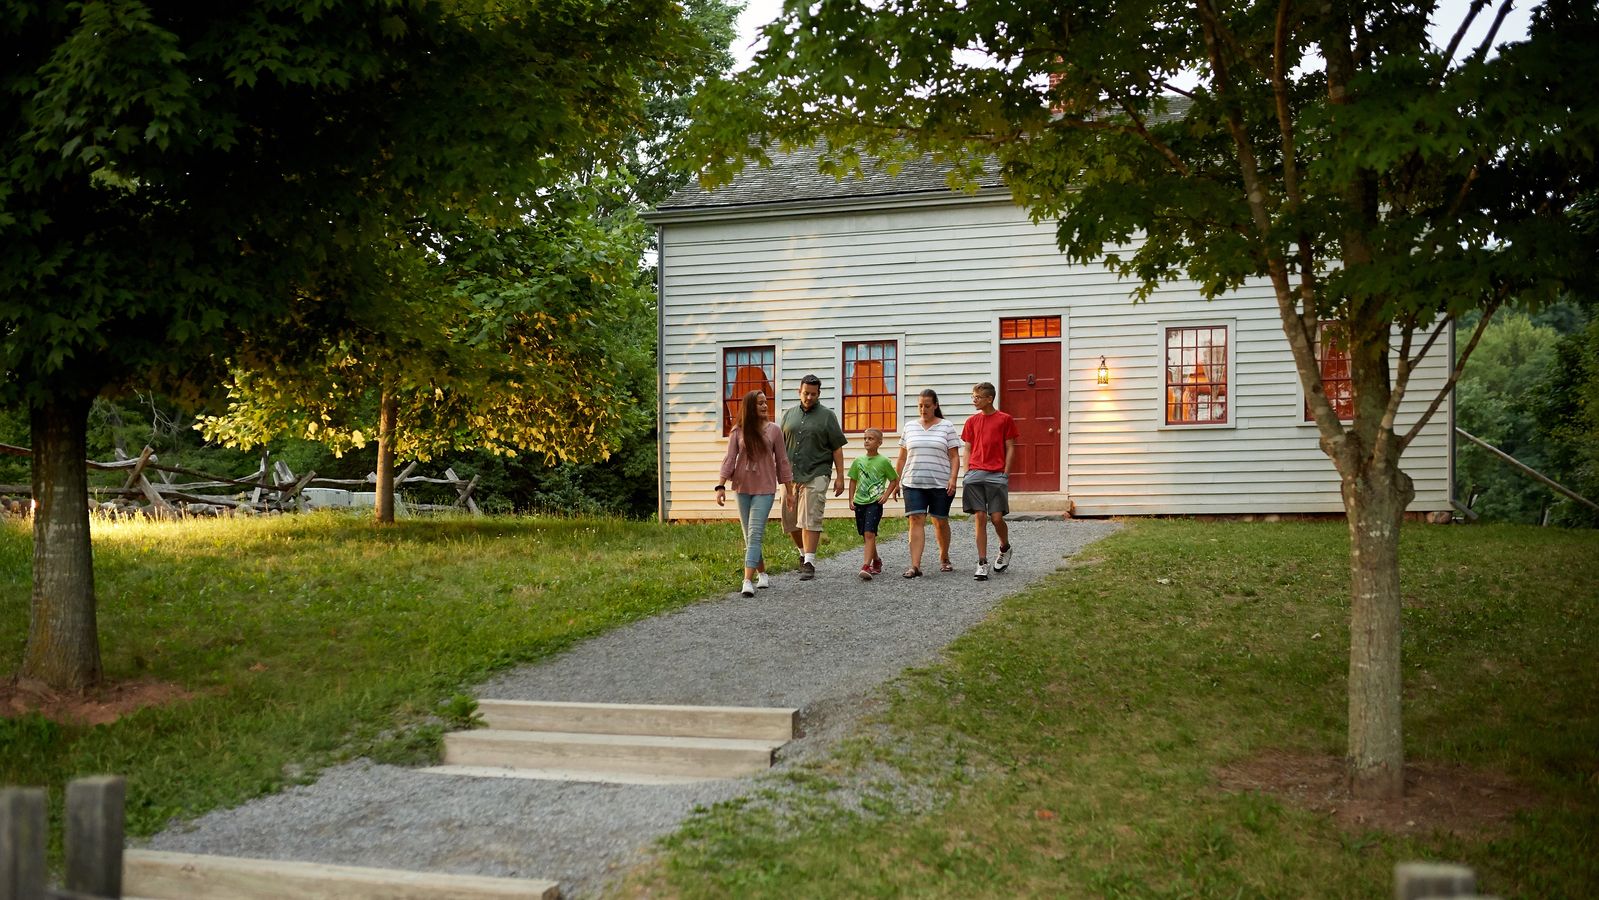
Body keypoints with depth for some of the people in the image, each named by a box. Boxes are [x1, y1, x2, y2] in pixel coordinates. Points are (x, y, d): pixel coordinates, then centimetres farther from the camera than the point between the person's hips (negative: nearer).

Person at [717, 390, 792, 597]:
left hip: (765, 489, -3)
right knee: (750, 536, 9)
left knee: (755, 534, -13)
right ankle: (762, 574, 24)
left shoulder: (774, 430, 0)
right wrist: (721, 486, -11)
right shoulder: (738, 431, 2)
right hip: (742, 488, 3)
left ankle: (748, 581, -19)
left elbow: (782, 461, 4)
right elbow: (729, 459, -1)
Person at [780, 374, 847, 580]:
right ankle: (803, 553, 31)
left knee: (810, 520, -12)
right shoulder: (789, 414, 13)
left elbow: (837, 448, 0)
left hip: (815, 476, -5)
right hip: (791, 476, 5)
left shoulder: (827, 416, 2)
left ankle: (809, 563, -11)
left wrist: (840, 476, -5)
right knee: (790, 521, 9)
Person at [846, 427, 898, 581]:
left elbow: (894, 480, 5)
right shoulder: (858, 461, 7)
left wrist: (885, 494, -6)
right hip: (860, 502, 5)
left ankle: (866, 566, -24)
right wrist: (851, 499, 7)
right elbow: (853, 481, 15)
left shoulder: (883, 461, -4)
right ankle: (876, 561, 35)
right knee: (865, 536, 13)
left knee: (869, 533, -18)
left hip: (875, 503, -5)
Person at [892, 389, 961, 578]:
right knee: (916, 521, -10)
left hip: (940, 484, -1)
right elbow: (902, 457, 15)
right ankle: (915, 566, -16)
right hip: (913, 483, 1)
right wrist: (897, 481, 11)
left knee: (940, 521, 9)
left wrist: (953, 479, -11)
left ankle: (944, 558, 31)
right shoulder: (909, 427, 11)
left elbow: (954, 457, 1)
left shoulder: (946, 427, 4)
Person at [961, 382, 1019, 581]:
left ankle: (1005, 549, 25)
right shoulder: (972, 421, 12)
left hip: (996, 475, -3)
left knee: (996, 517, -6)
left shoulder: (1005, 419, 3)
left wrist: (1005, 474, -4)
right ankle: (982, 564, -1)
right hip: (975, 474, 3)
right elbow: (968, 450, 14)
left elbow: (1010, 448, 3)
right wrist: (967, 473, 4)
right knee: (979, 517, -3)